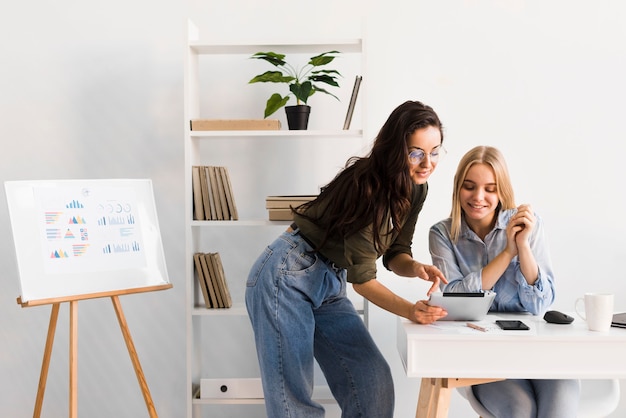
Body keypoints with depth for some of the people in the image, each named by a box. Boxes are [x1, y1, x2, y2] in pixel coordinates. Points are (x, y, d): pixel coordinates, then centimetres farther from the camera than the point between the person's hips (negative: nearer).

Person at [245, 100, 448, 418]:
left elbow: (394, 253, 6)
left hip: (331, 285, 8)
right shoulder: (368, 186, -23)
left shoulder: (415, 189, 1)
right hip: (287, 276, -8)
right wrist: (409, 310, -33)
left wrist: (416, 268, -15)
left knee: (374, 381, -2)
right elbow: (362, 277, -20)